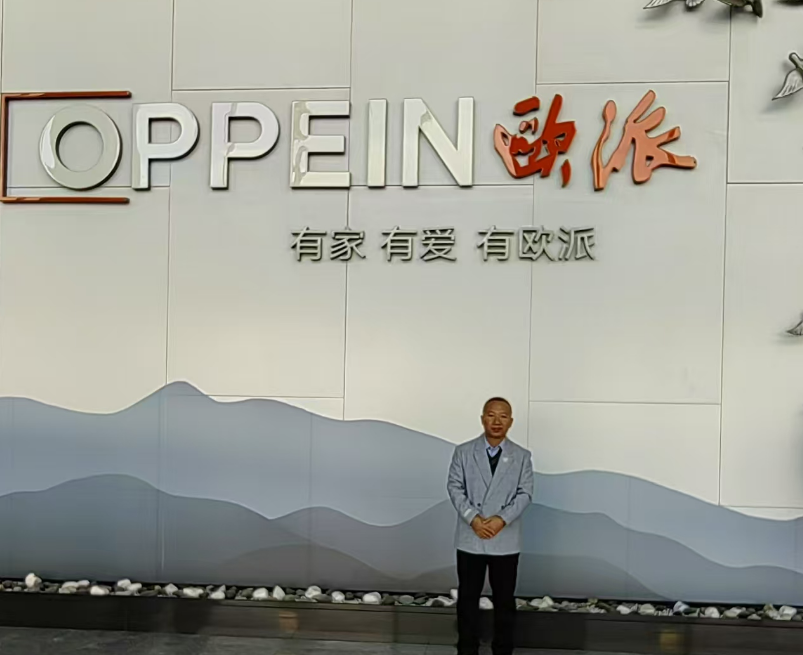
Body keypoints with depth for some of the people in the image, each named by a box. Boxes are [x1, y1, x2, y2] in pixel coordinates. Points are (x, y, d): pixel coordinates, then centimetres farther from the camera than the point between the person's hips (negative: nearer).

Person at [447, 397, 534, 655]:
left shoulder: (522, 456, 4)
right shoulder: (463, 452, 2)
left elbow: (525, 493, -3)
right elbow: (455, 487, -4)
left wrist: (502, 519, -18)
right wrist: (473, 518, -18)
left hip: (506, 540, 0)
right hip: (470, 538, 0)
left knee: (504, 599, 8)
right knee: (467, 597, 8)